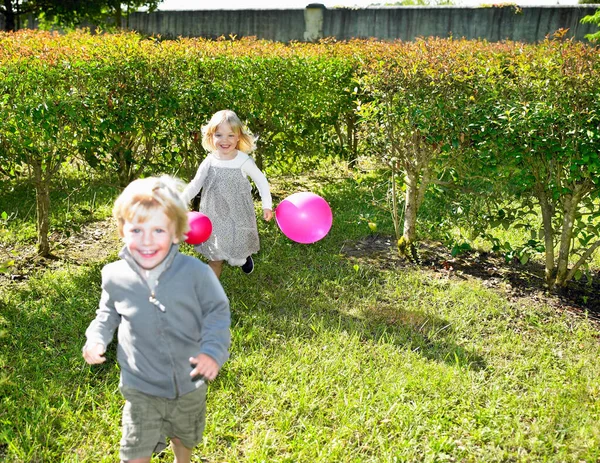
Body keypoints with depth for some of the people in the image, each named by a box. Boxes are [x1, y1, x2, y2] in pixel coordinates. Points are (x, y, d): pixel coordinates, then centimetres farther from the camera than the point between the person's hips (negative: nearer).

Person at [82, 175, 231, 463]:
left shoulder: (195, 272, -23)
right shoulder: (115, 276, -16)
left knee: (185, 438, 27)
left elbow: (217, 311, -10)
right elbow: (108, 314, 5)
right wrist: (96, 339, -11)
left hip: (190, 383, 1)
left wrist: (214, 350, -23)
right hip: (141, 387, 0)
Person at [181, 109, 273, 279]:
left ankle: (246, 257, 55)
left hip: (238, 214, -1)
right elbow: (195, 184, -2)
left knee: (239, 243, 20)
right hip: (215, 215, 2)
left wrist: (267, 205, -9)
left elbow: (261, 180, -6)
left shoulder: (243, 161, -18)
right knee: (215, 253, 13)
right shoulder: (209, 162, -11)